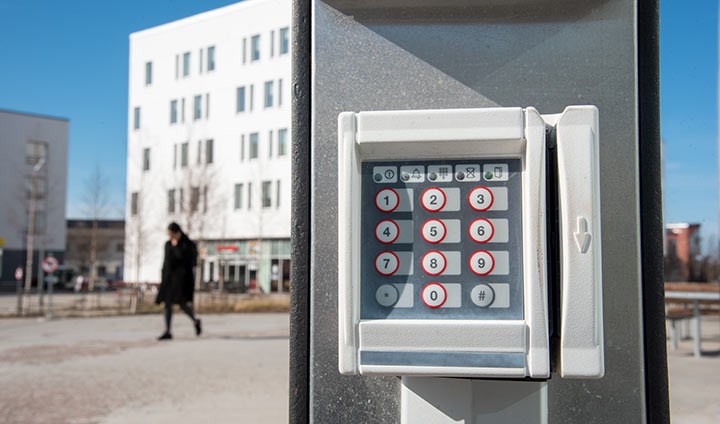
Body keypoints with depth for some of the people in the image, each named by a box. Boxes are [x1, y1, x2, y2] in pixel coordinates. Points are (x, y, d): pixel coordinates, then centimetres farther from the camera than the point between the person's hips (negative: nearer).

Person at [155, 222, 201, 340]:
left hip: (182, 277, -6)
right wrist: (163, 279, 13)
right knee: (167, 304, -1)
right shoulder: (168, 244, 11)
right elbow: (166, 262, 15)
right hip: (169, 277, 6)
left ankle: (195, 321, 15)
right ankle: (167, 332, 2)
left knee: (182, 304, -10)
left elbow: (186, 261, -18)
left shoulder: (188, 244, -8)